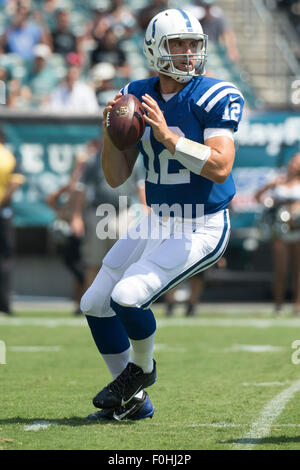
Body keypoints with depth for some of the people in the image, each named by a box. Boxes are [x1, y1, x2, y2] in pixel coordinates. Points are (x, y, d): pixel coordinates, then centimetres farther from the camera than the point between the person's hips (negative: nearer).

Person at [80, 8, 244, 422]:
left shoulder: (214, 98, -14)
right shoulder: (137, 97, 3)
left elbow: (220, 167, -25)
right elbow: (116, 177, 5)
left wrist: (167, 136, -28)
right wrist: (110, 134, -13)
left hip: (201, 228, -7)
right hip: (157, 222, 7)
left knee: (127, 298, -21)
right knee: (95, 304, 6)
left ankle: (142, 368, 11)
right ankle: (134, 402, 20)